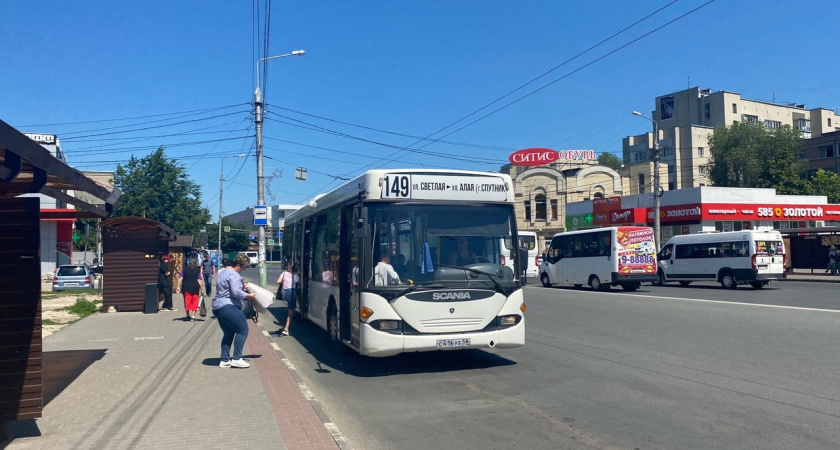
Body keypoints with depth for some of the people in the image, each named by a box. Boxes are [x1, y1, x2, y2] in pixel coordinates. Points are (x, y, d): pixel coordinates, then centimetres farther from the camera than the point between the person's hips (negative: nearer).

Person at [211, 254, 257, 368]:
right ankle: (237, 359, -7)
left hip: (217, 307, 11)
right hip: (228, 307, -11)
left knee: (228, 334, 15)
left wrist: (241, 286, 21)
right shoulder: (234, 275, -13)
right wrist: (249, 295, -9)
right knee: (242, 330, -5)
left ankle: (225, 360, 14)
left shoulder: (223, 272, 20)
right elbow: (236, 292, -22)